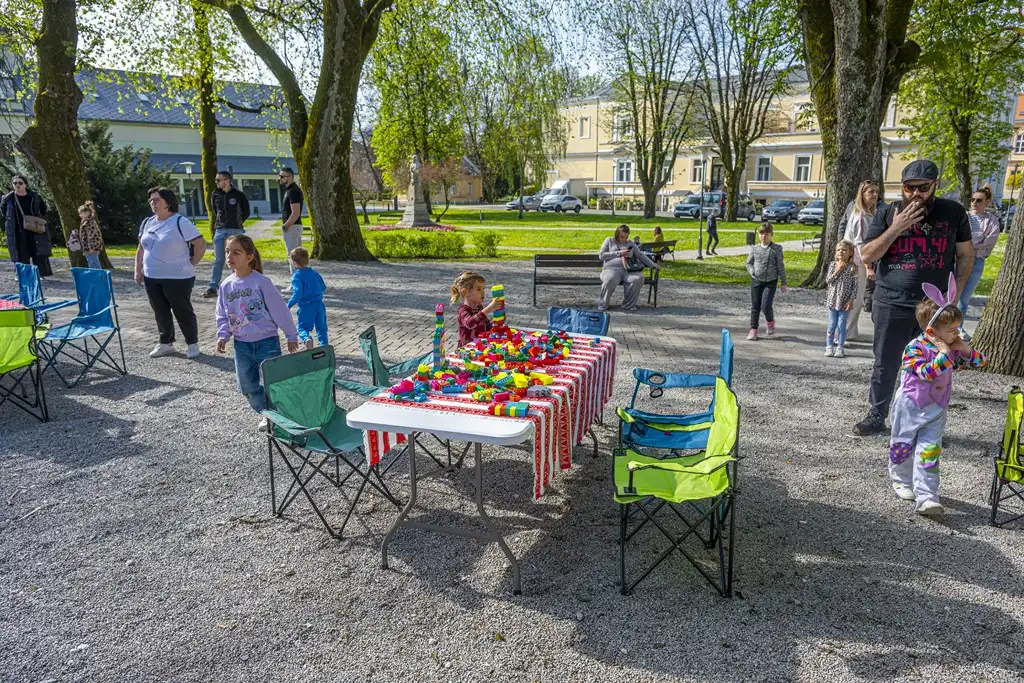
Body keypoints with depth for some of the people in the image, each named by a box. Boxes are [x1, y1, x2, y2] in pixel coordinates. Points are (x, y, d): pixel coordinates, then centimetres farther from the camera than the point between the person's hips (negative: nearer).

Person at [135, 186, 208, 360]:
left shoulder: (180, 222, -12)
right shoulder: (147, 223, 10)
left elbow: (201, 244, -13)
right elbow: (141, 249, 19)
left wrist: (191, 264, -9)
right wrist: (138, 270, 13)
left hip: (177, 278, -7)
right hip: (152, 277, 7)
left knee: (182, 312, 3)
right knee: (160, 312, 14)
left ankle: (193, 344, 16)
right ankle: (166, 343, 27)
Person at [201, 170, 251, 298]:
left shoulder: (239, 195, -5)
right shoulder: (215, 194, 5)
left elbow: (246, 212, 5)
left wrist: (238, 222, 6)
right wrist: (220, 222, 15)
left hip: (235, 230, -3)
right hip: (220, 230, 3)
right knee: (218, 260, 3)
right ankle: (212, 288, 5)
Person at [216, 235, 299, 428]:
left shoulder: (261, 282, -12)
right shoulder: (226, 285, 3)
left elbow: (280, 310, -8)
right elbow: (222, 316, 14)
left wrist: (291, 336, -4)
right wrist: (223, 335, -2)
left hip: (266, 341, -5)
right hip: (241, 345, 5)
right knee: (247, 387, 10)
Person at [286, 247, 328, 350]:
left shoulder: (297, 276, -12)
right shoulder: (314, 273, 6)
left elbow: (298, 294, -20)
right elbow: (324, 287, 14)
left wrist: (289, 305, -11)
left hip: (306, 307, -5)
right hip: (319, 304, 5)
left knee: (303, 327, 3)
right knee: (321, 327, 18)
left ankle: (307, 339, -27)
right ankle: (324, 345, 15)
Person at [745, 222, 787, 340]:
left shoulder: (777, 248, -3)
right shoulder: (755, 248, 5)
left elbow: (781, 266, -1)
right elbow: (748, 263, 14)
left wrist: (783, 283, -1)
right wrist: (752, 272, -8)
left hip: (770, 282, -3)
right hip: (756, 281, 3)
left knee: (766, 306, -13)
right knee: (755, 306, 5)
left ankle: (770, 322, 19)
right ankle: (753, 329, 15)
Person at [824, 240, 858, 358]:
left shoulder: (852, 268, -4)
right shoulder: (833, 265, 2)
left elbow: (855, 286, -4)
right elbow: (828, 280, -8)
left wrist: (851, 300, -10)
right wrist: (838, 270, -14)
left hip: (845, 302, -1)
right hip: (833, 300, 1)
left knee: (842, 325, 2)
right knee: (832, 324, 5)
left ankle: (840, 348, 11)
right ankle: (829, 347, 13)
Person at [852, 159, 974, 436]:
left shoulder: (953, 212, 2)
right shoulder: (888, 214, 1)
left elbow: (966, 255, 8)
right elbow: (866, 255, -4)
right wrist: (895, 229, -14)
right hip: (891, 306, 0)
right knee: (884, 366, 9)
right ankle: (876, 417, 23)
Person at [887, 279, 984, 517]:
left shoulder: (953, 349, 2)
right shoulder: (915, 348, -18)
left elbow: (979, 362, 6)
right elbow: (925, 372, -27)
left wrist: (965, 349, -11)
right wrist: (943, 355, -28)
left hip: (936, 410, 4)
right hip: (910, 406, -4)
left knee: (930, 450, -3)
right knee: (902, 445, 10)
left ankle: (926, 496, -5)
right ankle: (902, 480, 35)